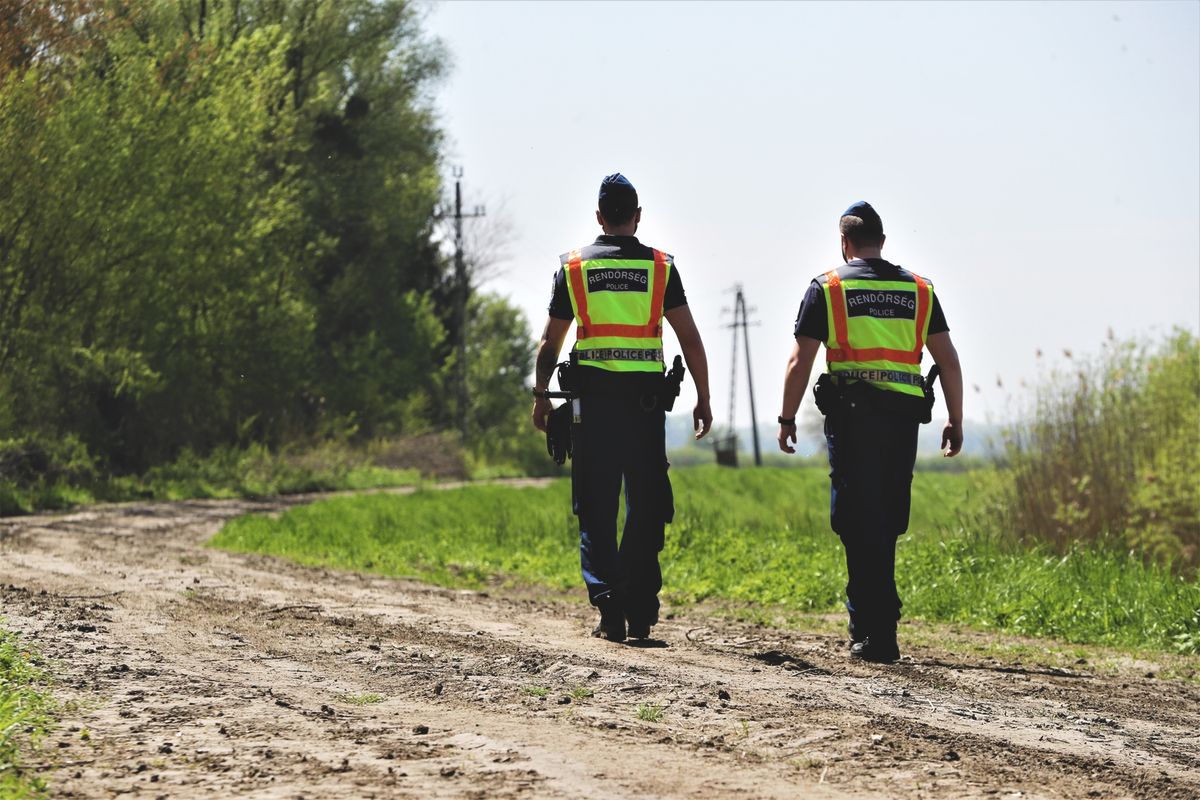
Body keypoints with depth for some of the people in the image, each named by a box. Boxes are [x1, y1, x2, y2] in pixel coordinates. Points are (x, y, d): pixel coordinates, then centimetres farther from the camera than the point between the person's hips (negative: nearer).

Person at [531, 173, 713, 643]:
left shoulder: (573, 266, 5)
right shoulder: (660, 266, 4)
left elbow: (550, 343, 8)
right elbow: (690, 339, 1)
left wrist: (540, 397, 19)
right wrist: (703, 398, 8)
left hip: (592, 399, 0)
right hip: (645, 398, 0)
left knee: (596, 510, 4)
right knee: (645, 506, 8)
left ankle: (609, 608, -6)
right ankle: (640, 609, 4)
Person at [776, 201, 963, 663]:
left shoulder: (827, 289, 3)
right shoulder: (919, 290, 12)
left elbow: (800, 362, -2)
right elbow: (947, 359, 9)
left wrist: (787, 419, 6)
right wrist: (955, 420, 13)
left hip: (852, 417, -3)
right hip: (903, 417, 3)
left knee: (861, 526, -4)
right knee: (885, 525, 14)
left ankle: (876, 634, -11)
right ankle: (870, 621, 20)